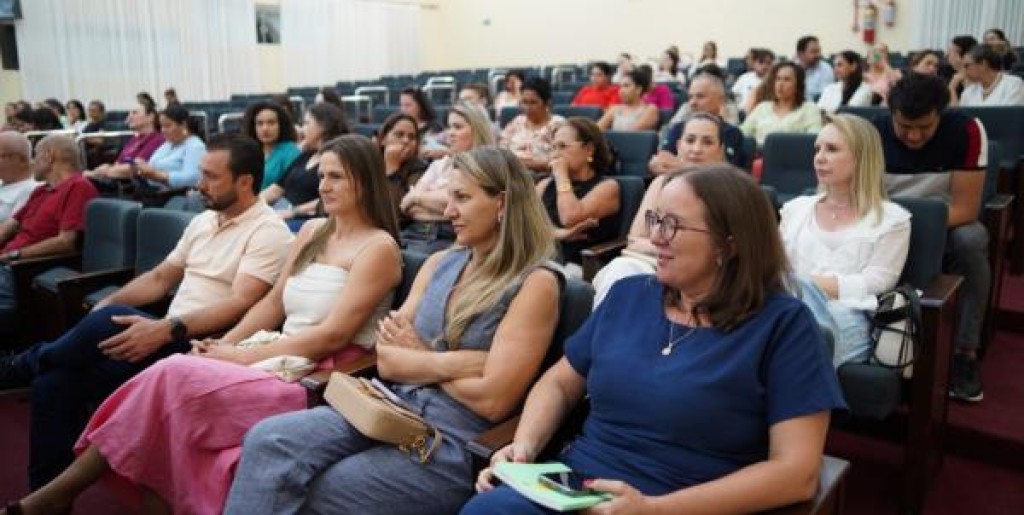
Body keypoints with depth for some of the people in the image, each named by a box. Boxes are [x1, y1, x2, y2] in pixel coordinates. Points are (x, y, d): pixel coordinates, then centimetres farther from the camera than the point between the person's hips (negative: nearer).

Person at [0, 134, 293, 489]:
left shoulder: (268, 232, -10)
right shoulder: (203, 221, 17)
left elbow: (240, 305, -22)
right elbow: (161, 277, 21)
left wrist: (166, 329, -31)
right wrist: (110, 301, 3)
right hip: (169, 335, 8)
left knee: (108, 324, -28)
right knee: (54, 379, -10)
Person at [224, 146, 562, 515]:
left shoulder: (534, 284, -7)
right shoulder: (439, 264, 12)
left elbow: (491, 399, -14)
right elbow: (387, 361, 7)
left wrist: (418, 359, -1)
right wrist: (447, 364, -9)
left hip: (454, 444, -5)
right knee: (267, 439, -17)